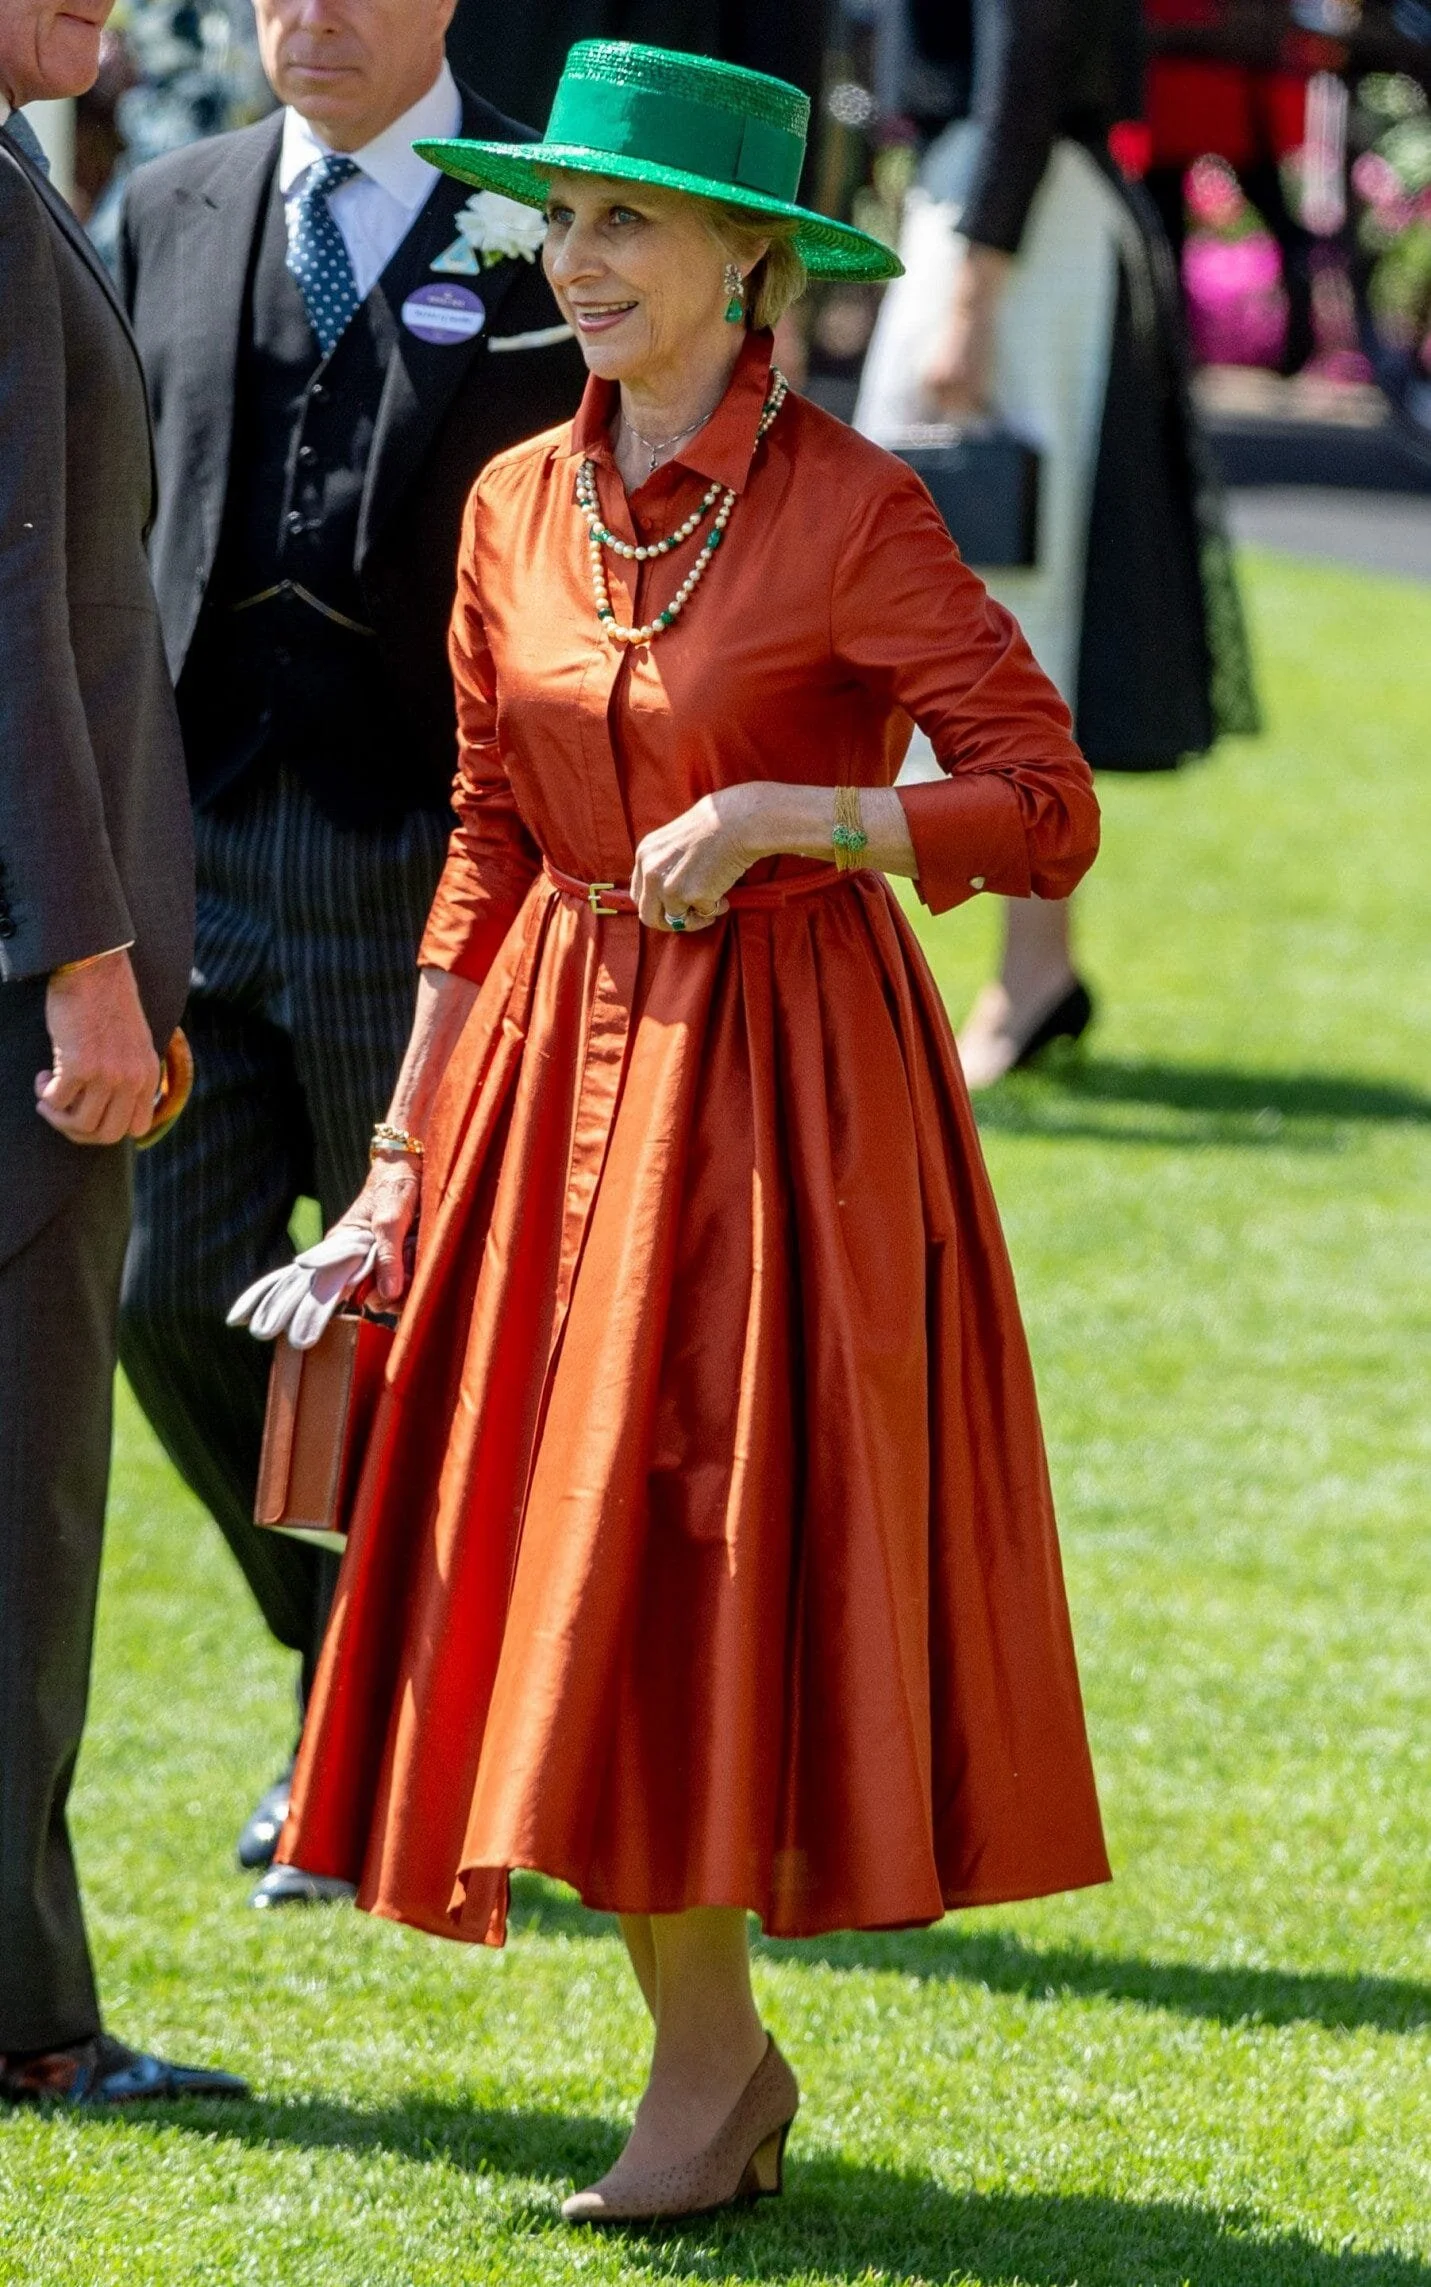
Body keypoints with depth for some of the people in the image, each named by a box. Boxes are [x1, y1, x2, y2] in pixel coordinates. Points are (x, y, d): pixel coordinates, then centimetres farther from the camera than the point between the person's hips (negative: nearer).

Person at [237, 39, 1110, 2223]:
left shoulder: (851, 510, -11)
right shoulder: (517, 506, 6)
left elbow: (1049, 809, -12)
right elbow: (491, 847, 12)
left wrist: (785, 813, -23)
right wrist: (404, 1153, 9)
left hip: (779, 1078, -6)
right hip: (555, 1062, 6)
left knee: (712, 1557, -5)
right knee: (556, 1577, 4)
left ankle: (711, 2059, 8)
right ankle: (717, 2054, 17)